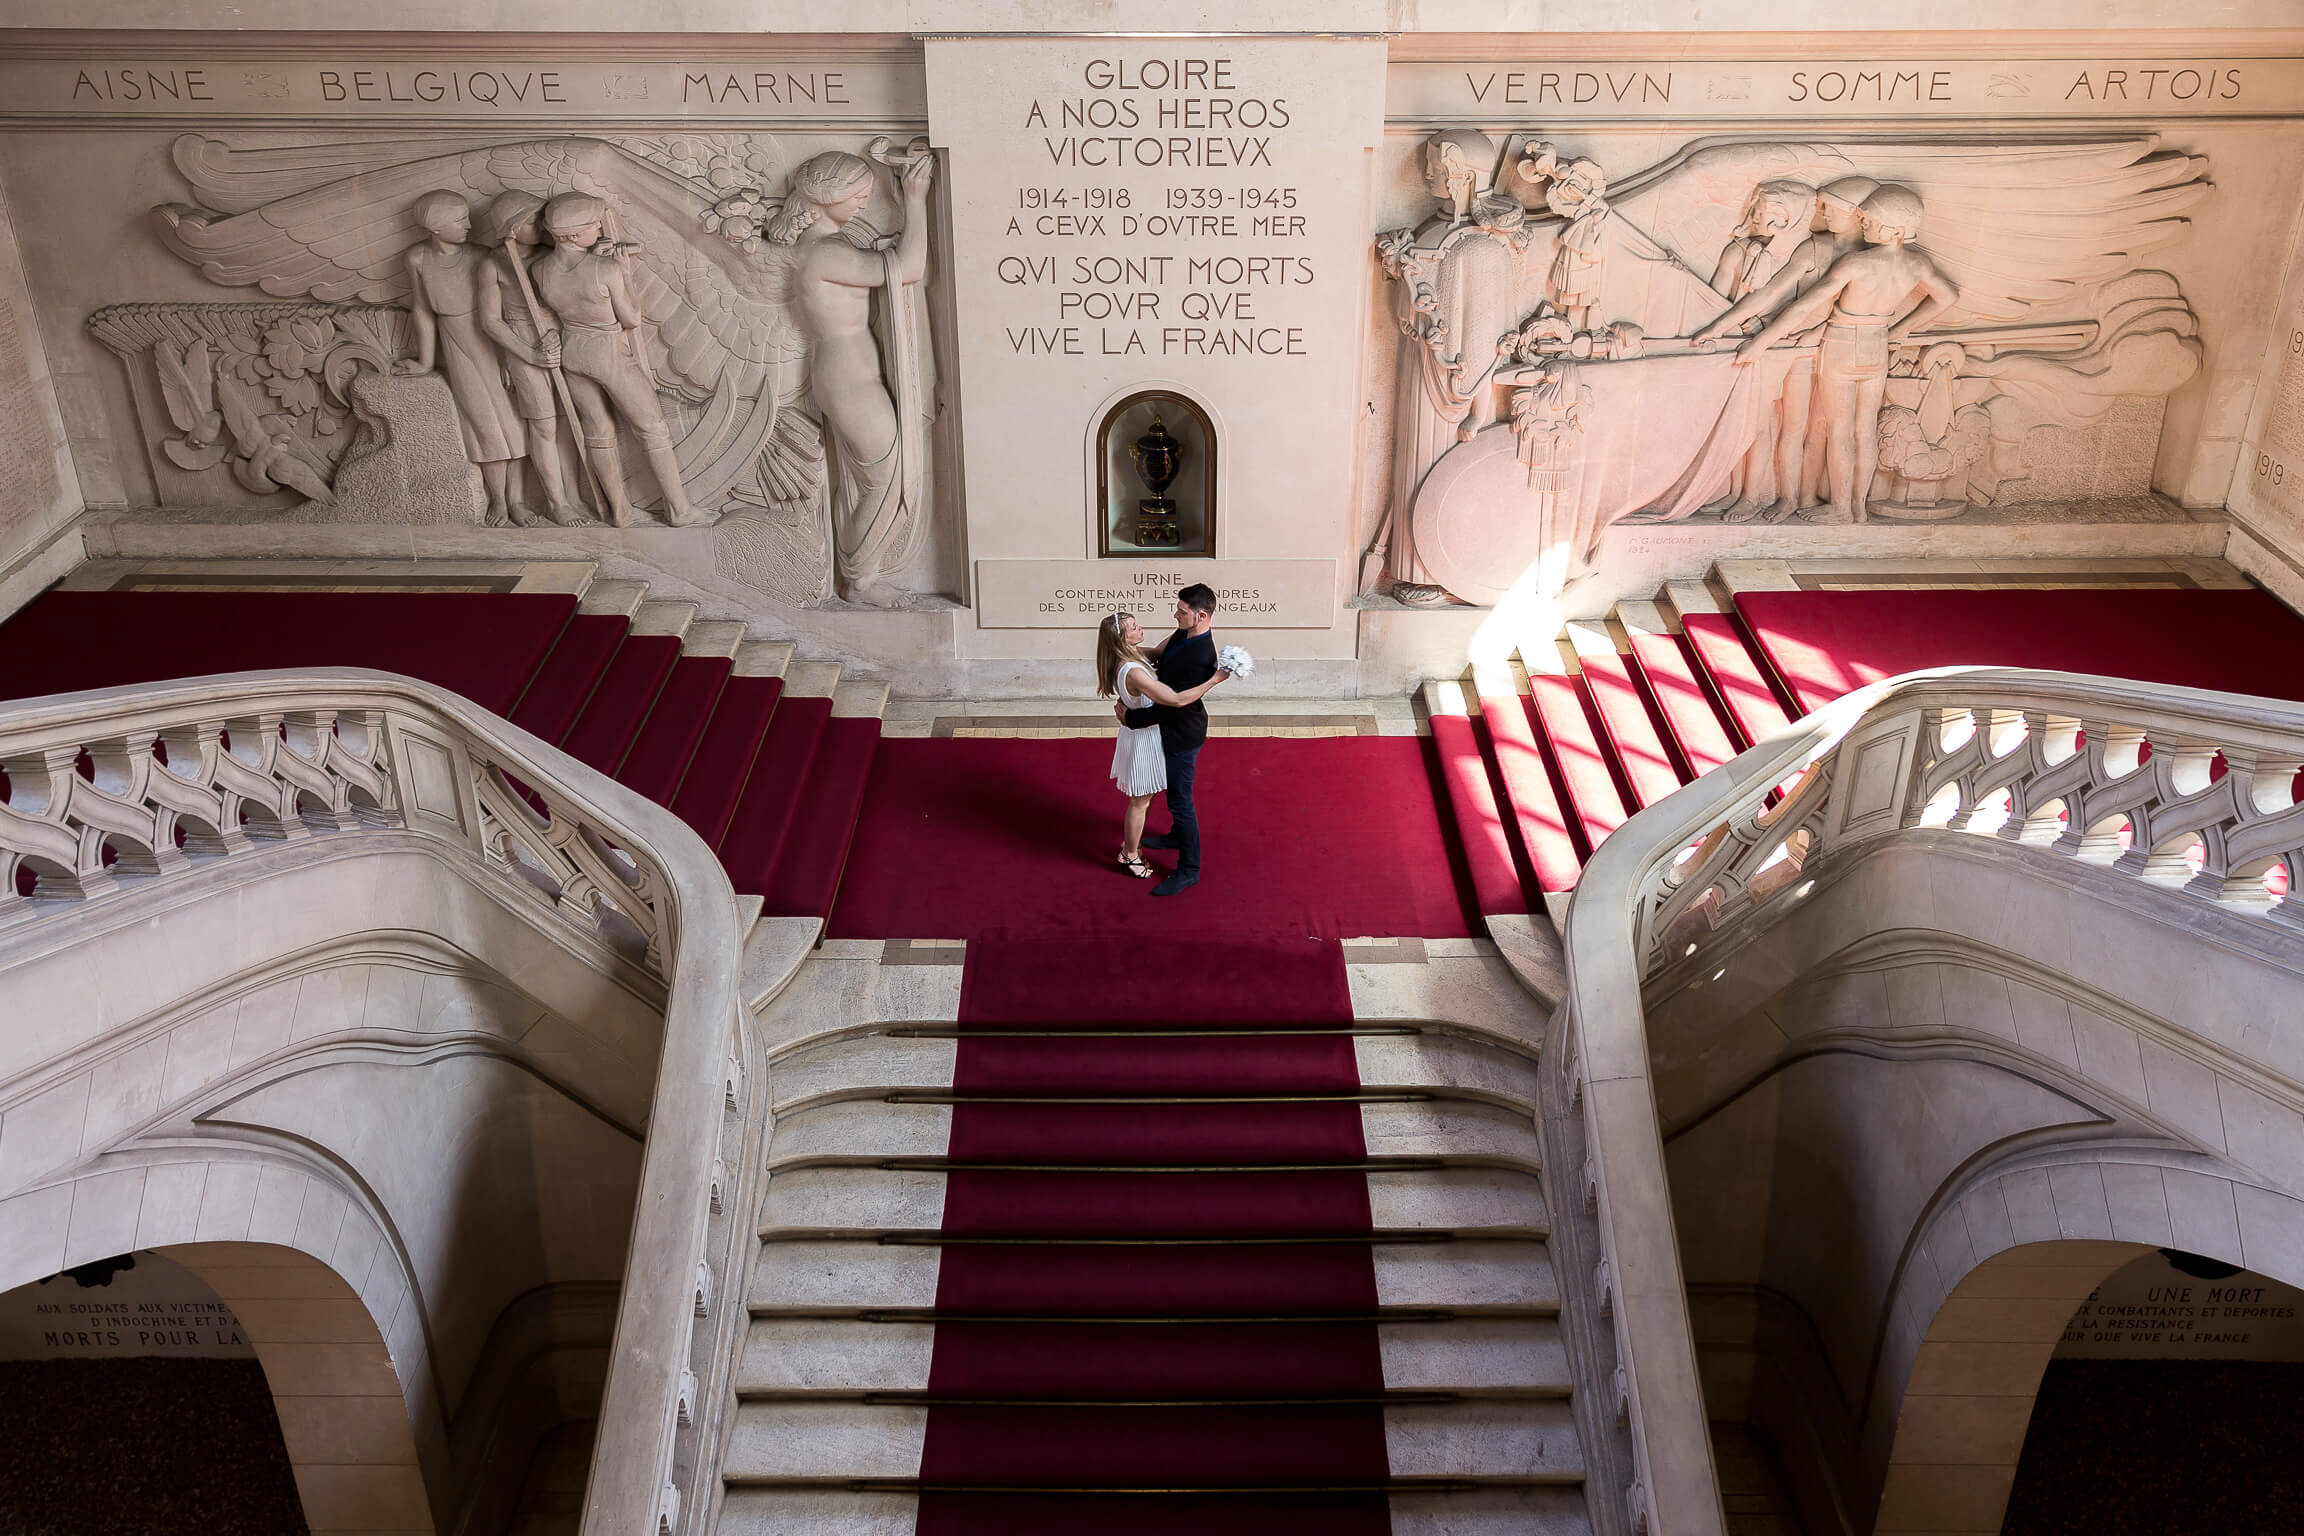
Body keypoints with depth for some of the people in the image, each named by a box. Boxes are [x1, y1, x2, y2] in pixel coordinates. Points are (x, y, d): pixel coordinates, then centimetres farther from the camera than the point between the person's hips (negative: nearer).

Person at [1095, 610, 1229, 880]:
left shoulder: (1134, 654, -7)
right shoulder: (1133, 672, -35)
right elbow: (1177, 700, -36)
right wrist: (1214, 680, -31)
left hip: (1144, 734, 9)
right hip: (1143, 739, -9)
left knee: (1141, 799, 25)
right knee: (1141, 802, 10)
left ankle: (1129, 844, 43)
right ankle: (1130, 858, 28)